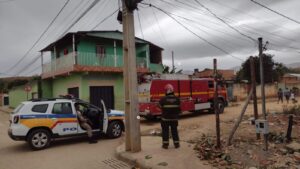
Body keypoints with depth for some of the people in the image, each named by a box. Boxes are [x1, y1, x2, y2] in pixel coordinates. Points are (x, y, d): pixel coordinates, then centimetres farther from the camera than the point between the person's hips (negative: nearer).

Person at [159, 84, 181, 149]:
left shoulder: (163, 99, -15)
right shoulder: (177, 99, -5)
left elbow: (160, 107, -2)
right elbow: (179, 108, 5)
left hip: (165, 118, -2)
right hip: (174, 118, 3)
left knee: (165, 131, 9)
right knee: (174, 131, 14)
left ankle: (165, 144, 13)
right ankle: (176, 144, 20)